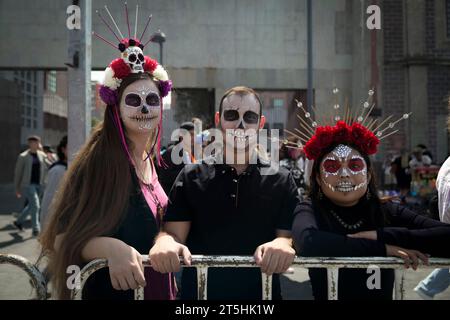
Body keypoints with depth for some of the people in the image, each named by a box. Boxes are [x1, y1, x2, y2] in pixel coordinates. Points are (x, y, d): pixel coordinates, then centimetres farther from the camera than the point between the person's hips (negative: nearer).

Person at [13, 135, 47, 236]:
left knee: (31, 206, 15)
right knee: (35, 205, -13)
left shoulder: (42, 155, 6)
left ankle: (19, 221, 37)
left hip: (39, 185, 6)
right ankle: (36, 229, -6)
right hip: (28, 185, -5)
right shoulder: (23, 156, -6)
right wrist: (17, 188, 0)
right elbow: (18, 173, -1)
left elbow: (45, 169, 13)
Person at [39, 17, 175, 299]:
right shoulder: (98, 159, -17)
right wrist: (111, 247, -36)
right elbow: (64, 237, -21)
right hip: (110, 289, -6)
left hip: (157, 288, 7)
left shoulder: (155, 161, 3)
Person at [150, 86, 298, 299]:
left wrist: (283, 244, -29)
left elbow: (292, 235, -5)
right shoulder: (191, 177, -2)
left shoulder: (281, 181, -1)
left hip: (261, 292, 1)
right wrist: (165, 242, -31)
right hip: (198, 291, 0)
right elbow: (174, 233, -7)